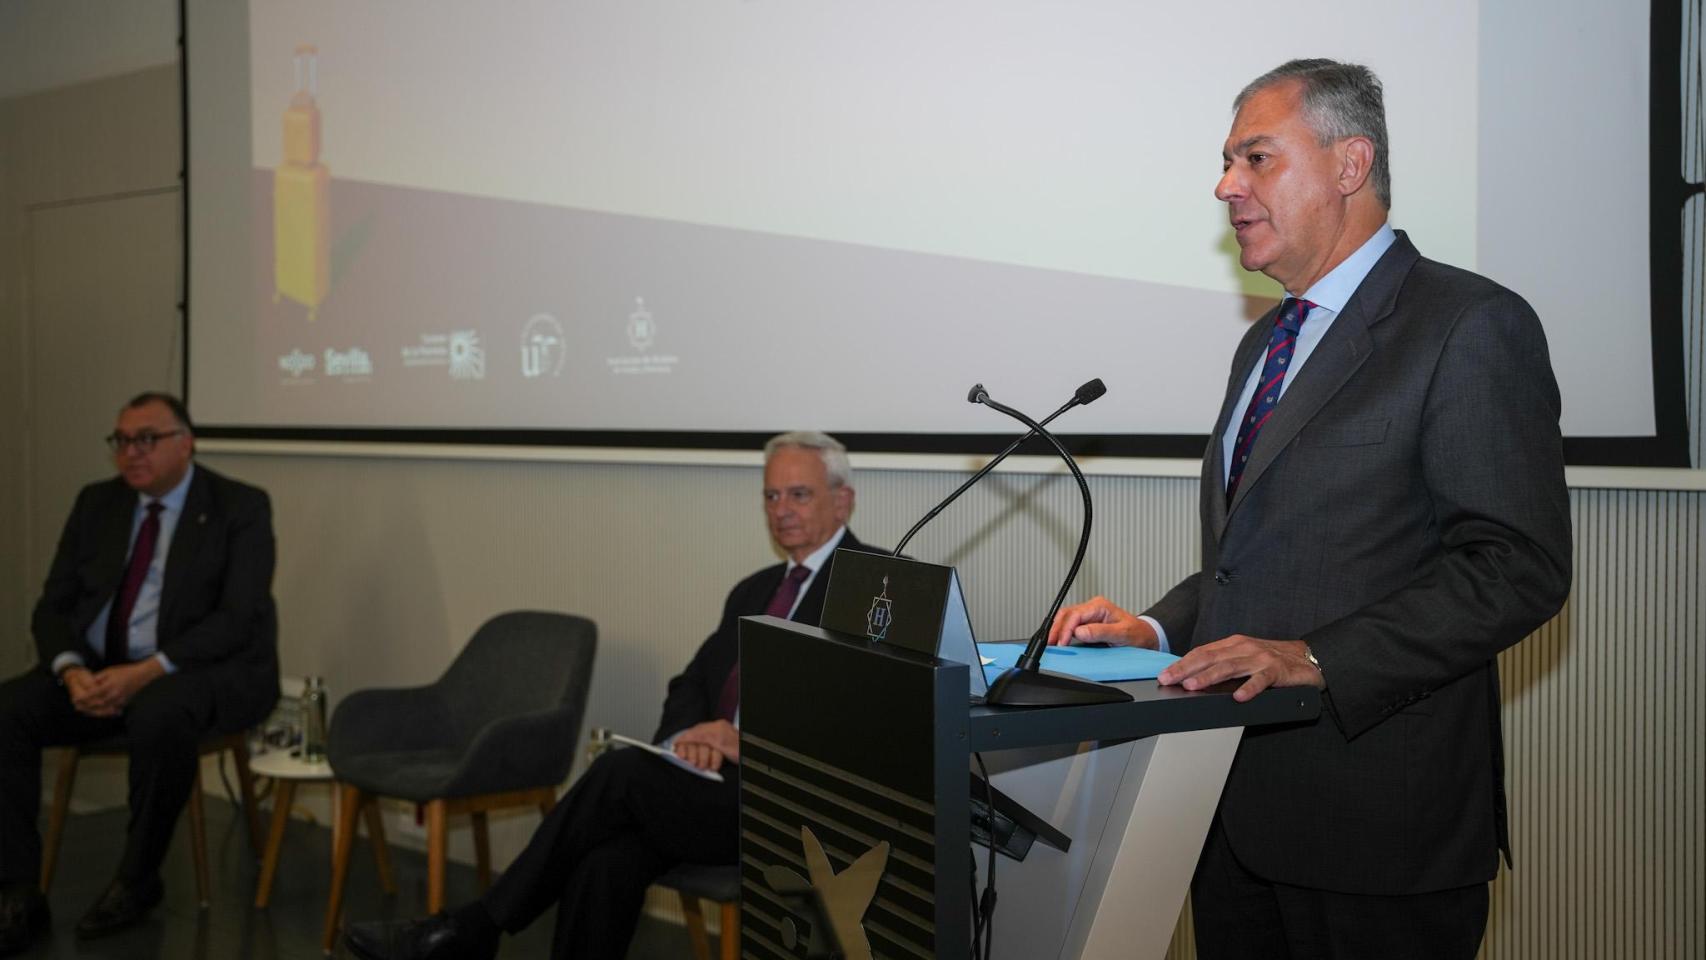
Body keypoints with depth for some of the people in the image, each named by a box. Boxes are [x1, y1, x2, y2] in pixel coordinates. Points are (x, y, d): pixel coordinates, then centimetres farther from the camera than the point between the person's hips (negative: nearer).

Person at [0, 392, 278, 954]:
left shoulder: (240, 508, -6)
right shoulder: (96, 503, 10)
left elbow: (238, 618, -16)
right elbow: (53, 606, 7)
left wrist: (147, 672, -27)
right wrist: (73, 670, -15)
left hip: (209, 673, -5)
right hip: (98, 670, 5)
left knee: (159, 714, -37)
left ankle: (137, 880, -16)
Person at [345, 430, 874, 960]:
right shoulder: (755, 590, 23)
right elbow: (690, 686, 18)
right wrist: (686, 736, -6)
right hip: (718, 782, 6)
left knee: (623, 770, -22)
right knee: (606, 862, -22)